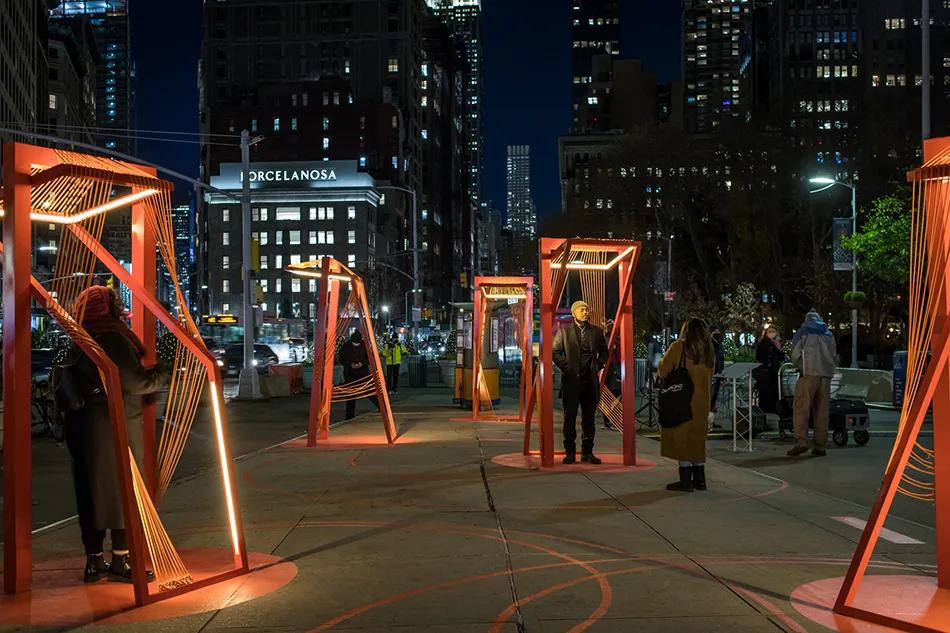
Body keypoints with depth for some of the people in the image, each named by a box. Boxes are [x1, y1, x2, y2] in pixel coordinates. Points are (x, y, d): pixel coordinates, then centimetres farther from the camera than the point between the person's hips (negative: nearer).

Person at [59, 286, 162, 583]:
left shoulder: (78, 342, 11)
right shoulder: (113, 338, -14)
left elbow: (73, 381, 16)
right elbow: (134, 382, -19)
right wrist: (160, 377, -3)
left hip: (82, 424, 8)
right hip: (114, 425, -8)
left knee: (91, 491, 12)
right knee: (122, 489, 1)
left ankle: (94, 562, 19)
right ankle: (120, 561, 6)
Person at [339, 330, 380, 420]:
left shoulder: (364, 345, -3)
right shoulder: (345, 347, -4)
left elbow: (369, 358, 2)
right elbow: (341, 360, 1)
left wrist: (363, 363, -18)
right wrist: (350, 364, -17)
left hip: (363, 372, 0)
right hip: (350, 374, 0)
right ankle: (349, 415, 11)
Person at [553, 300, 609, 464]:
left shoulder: (597, 331, 10)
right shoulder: (564, 331, 3)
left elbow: (604, 352, 18)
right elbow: (555, 352, 3)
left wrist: (598, 365, 3)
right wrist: (566, 367, -6)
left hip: (590, 381, 2)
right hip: (571, 380, -2)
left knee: (589, 418, 6)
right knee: (569, 418, 1)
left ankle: (587, 452, 13)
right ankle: (570, 452, 7)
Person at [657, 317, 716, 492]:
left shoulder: (679, 347, -9)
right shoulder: (709, 351, 8)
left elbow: (663, 372, -7)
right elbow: (709, 379, 14)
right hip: (701, 402, 5)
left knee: (681, 438, 1)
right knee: (697, 438, 15)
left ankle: (686, 480, 0)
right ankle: (699, 479, 18)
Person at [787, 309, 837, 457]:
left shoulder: (802, 332, 7)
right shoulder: (829, 335, 22)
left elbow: (795, 354, 2)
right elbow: (834, 356, 20)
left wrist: (799, 367, 18)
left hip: (808, 374, -5)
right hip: (826, 375, 5)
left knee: (801, 408, -6)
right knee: (822, 410, 5)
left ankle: (801, 441, -18)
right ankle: (821, 445, 3)